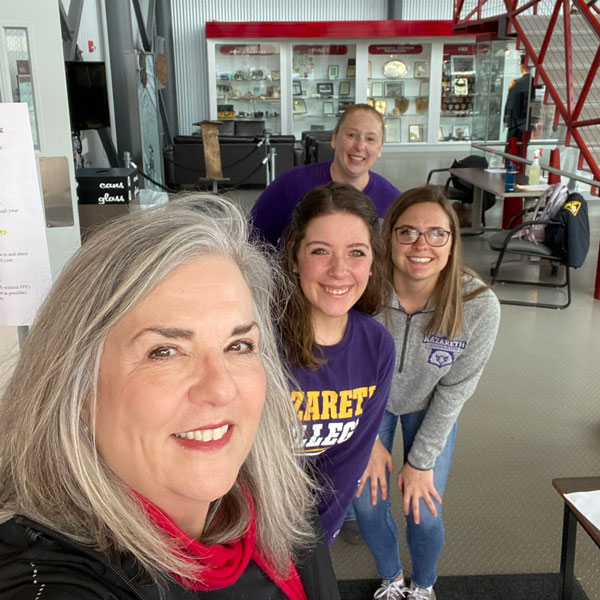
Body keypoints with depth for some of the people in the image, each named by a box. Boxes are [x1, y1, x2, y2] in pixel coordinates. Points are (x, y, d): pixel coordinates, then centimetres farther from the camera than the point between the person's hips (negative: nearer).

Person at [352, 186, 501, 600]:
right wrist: (368, 439, -9)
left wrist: (421, 460, -10)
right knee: (367, 504, 6)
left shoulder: (479, 306, -32)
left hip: (431, 409, 0)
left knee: (424, 515, 1)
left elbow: (455, 390, -17)